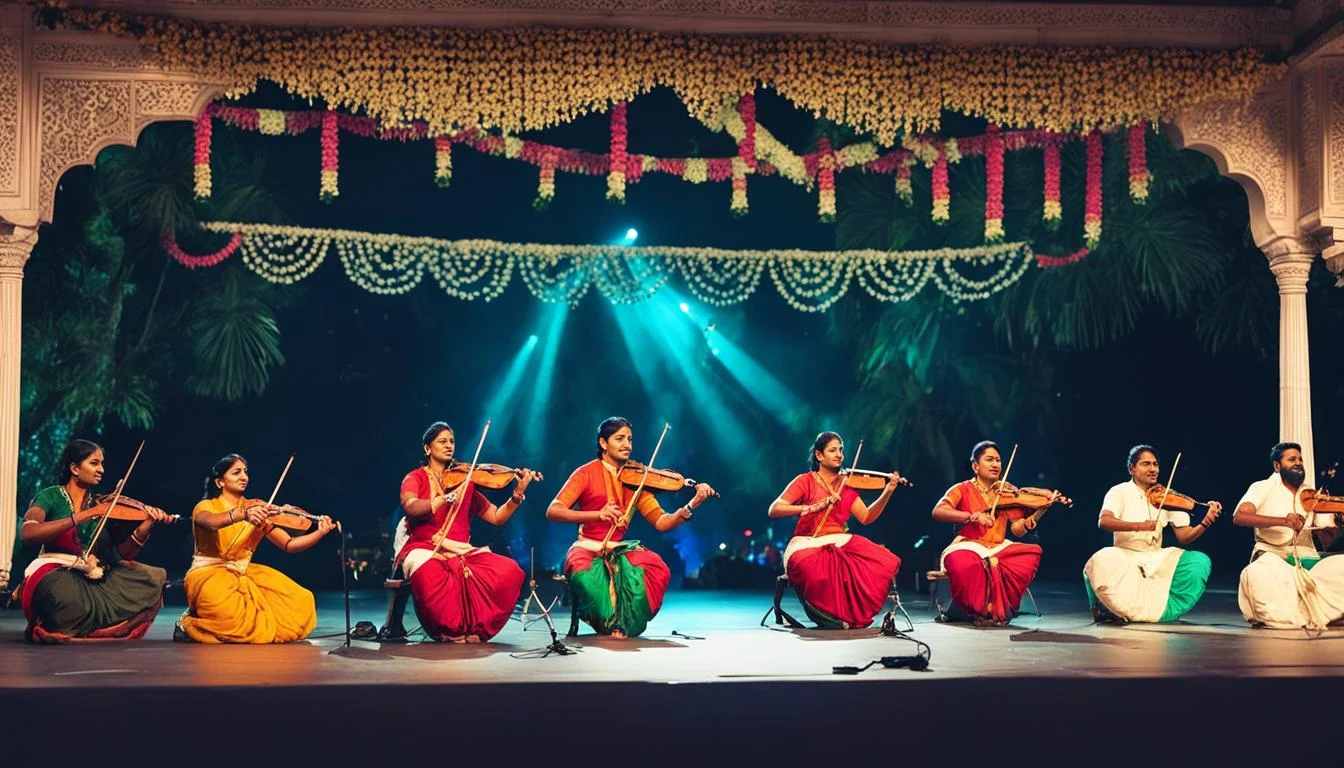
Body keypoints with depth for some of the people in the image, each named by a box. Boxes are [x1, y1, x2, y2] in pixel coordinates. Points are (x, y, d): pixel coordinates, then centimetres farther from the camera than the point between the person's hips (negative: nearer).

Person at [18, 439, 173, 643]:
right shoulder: (51, 497, 2)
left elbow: (125, 552, 4)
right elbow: (28, 533, -19)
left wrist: (146, 525, -15)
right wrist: (80, 517, -24)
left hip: (92, 578, 5)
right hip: (54, 574, -5)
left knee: (155, 578, -15)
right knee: (69, 598, -41)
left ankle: (85, 630, -6)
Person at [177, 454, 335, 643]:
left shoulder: (257, 510, 9)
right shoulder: (206, 506, -3)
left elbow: (289, 544, 1)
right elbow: (212, 523, -30)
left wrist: (320, 533, -18)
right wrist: (243, 514, -49)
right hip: (208, 575, -4)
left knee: (300, 602, -16)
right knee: (231, 610, -39)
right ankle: (191, 623, -8)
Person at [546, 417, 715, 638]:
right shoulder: (587, 473, -3)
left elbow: (661, 523, 1)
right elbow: (552, 511, -14)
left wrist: (692, 504, -17)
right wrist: (598, 514, -28)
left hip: (619, 549, 3)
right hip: (588, 548, -3)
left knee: (659, 570, -25)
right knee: (584, 575, -38)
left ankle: (625, 624, -6)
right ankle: (608, 623, -9)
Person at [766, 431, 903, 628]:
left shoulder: (846, 485, 15)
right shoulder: (806, 481, 2)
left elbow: (866, 517, 4)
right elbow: (774, 509, -10)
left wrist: (888, 492, -9)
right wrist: (812, 507, -21)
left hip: (841, 543, 5)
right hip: (808, 545, -5)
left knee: (886, 562, -20)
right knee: (816, 570, -41)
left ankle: (855, 613, -4)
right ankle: (828, 615, -14)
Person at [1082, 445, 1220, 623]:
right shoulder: (1119, 492, -1)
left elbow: (1183, 537, 4)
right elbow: (1103, 521, -20)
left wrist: (1205, 522, -15)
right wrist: (1138, 526, -35)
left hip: (1157, 559, 4)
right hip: (1125, 557, -4)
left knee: (1201, 562, -17)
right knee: (1100, 563, -36)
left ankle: (1167, 610, 2)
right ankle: (1103, 608, -4)